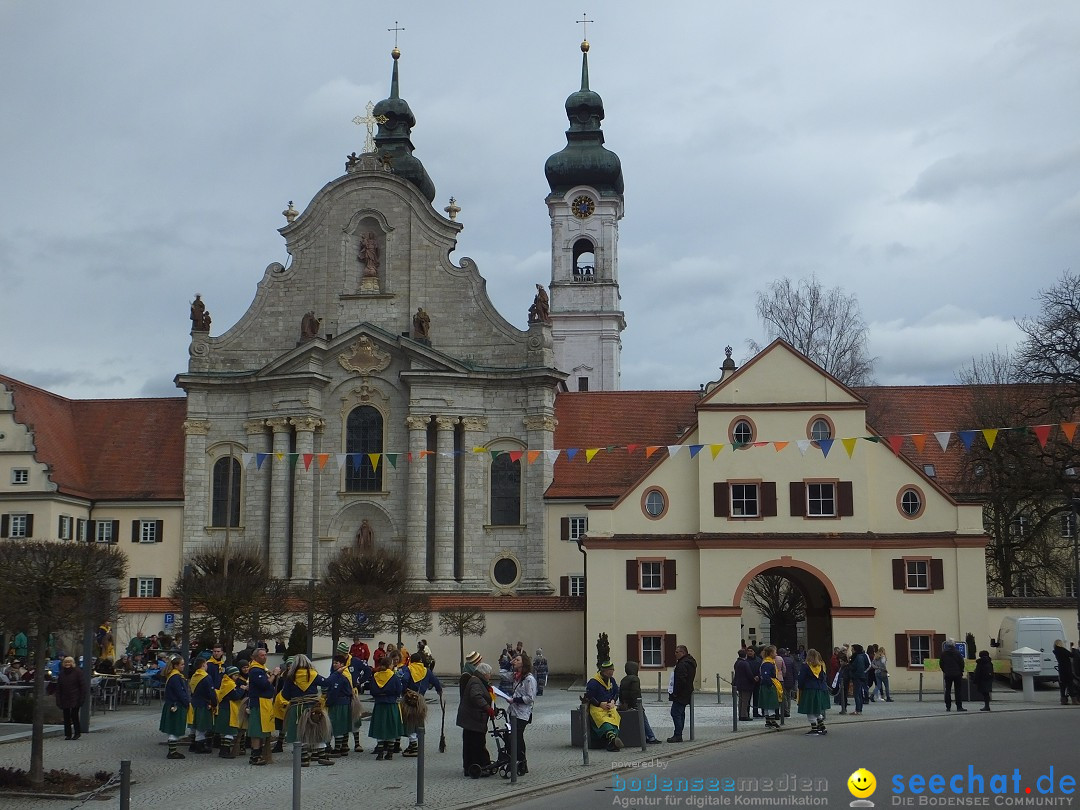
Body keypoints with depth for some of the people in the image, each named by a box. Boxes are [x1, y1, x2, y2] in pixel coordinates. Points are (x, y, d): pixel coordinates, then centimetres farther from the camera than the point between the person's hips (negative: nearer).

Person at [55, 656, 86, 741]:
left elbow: (83, 686, -4)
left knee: (74, 715, -7)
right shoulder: (61, 674, 10)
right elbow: (58, 688, 12)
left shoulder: (78, 672, -3)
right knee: (66, 717, 4)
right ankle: (68, 734, 12)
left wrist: (82, 698, -11)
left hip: (75, 699, -5)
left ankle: (77, 733, 7)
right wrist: (58, 701, 4)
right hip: (65, 699, 5)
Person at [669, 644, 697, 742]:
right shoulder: (690, 662, 16)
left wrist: (676, 692, -20)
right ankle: (678, 735, 19)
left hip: (680, 694, -11)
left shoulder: (683, 664, -19)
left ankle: (678, 735, -10)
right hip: (686, 693, 11)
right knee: (680, 713, 14)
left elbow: (681, 680, -26)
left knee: (676, 713, -9)